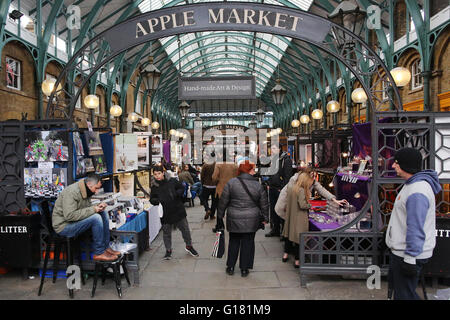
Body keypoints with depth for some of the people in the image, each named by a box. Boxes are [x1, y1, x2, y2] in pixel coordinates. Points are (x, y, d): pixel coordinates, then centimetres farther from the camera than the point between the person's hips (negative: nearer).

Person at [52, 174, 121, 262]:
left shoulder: (86, 192, 5)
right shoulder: (71, 192, -24)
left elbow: (86, 209, 17)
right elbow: (69, 216, -31)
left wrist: (97, 207, -5)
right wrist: (92, 209, -26)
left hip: (75, 221, 9)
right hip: (63, 226, -9)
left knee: (103, 214, -1)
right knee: (96, 218, -26)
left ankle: (106, 248, 0)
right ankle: (99, 253, -16)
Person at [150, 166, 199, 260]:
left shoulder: (172, 181, -6)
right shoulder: (154, 187, -1)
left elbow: (182, 188, 4)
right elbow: (152, 199, 7)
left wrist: (176, 194, -16)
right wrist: (156, 200, -15)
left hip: (178, 210, -1)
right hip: (165, 213, 1)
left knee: (185, 229, 10)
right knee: (166, 233, 11)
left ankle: (189, 246, 32)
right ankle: (168, 250, 31)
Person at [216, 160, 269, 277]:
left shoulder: (231, 183, -7)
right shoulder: (258, 185, -4)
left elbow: (223, 201, -4)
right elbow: (264, 204, 4)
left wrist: (220, 216, 6)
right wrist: (265, 218, 16)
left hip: (234, 220, 0)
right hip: (251, 220, 0)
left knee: (233, 242, 16)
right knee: (248, 243, 11)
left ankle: (230, 267, 25)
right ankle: (244, 269, 19)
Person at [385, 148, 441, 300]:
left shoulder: (417, 192, -26)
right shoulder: (412, 184, 9)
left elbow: (416, 229, -27)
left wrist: (410, 259, -23)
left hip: (409, 254, -10)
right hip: (400, 250, 10)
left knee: (404, 294, 2)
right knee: (397, 284, 25)